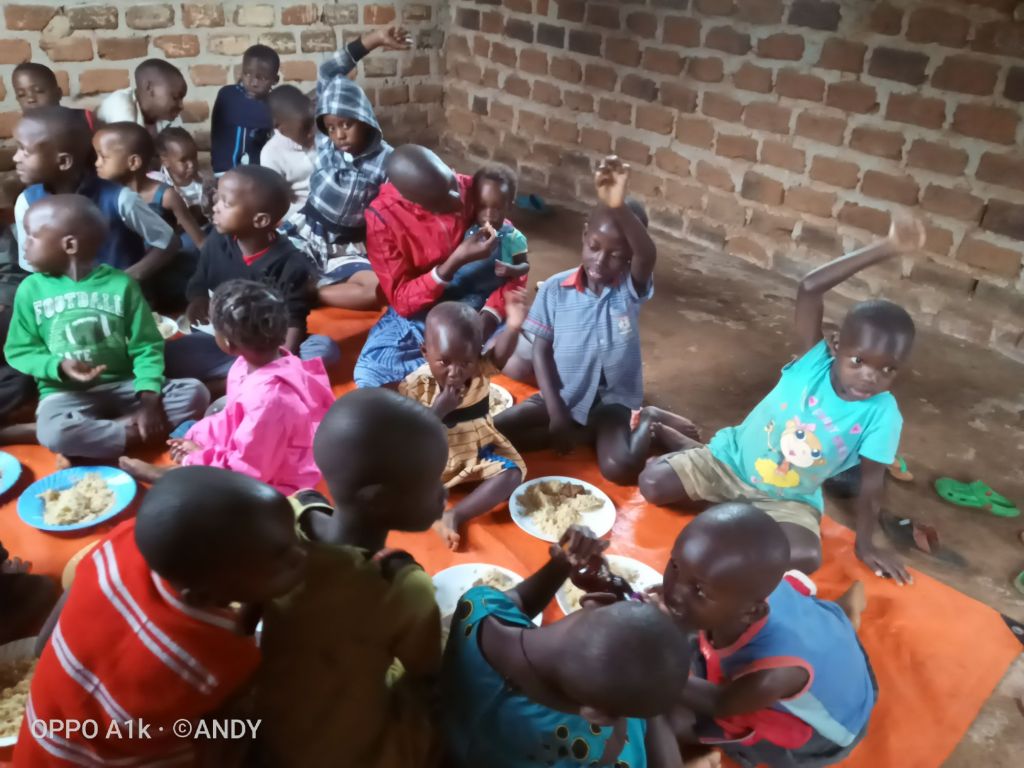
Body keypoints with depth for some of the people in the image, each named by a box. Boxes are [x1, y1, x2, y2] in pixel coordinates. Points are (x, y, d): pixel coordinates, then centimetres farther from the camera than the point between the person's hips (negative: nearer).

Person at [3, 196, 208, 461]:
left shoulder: (120, 284, -3)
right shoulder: (32, 289, 1)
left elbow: (147, 346, -4)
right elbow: (19, 351, 4)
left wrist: (149, 398, -18)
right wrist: (58, 367, -18)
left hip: (124, 386, 1)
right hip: (66, 392, -1)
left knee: (195, 393, -21)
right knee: (54, 433, -36)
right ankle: (136, 435, -17)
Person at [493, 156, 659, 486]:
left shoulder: (630, 289, -12)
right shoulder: (555, 289, -7)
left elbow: (648, 255, -36)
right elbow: (541, 351, -3)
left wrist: (619, 208, -56)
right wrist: (556, 413, -12)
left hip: (612, 400, -2)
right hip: (562, 396, 3)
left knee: (620, 467, -30)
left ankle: (648, 426, 4)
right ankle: (586, 433, -6)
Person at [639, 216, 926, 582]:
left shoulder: (882, 414, -18)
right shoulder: (813, 361, -20)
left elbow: (872, 481, -9)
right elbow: (809, 288, -32)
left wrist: (865, 543, -7)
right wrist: (886, 248, -35)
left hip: (789, 500, 1)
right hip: (730, 460, -1)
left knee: (806, 556, -27)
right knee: (652, 484, -17)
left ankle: (733, 512, -1)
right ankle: (688, 446, 17)